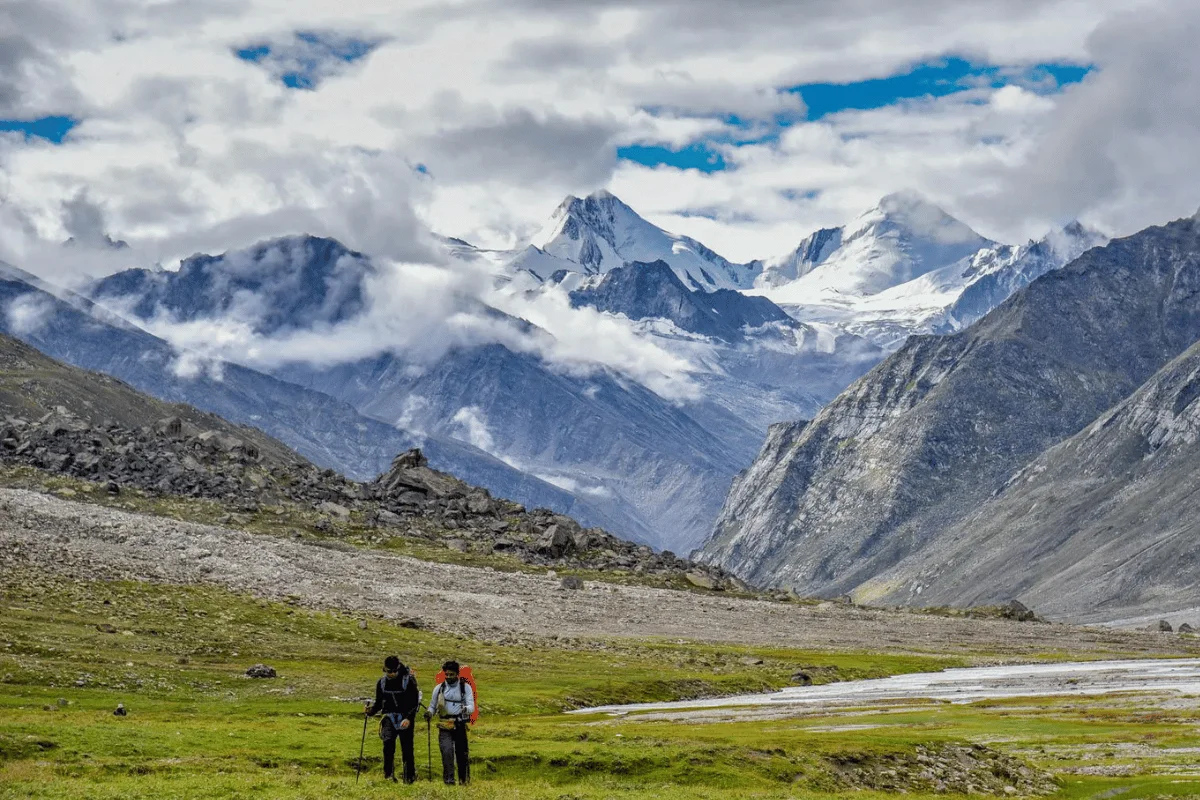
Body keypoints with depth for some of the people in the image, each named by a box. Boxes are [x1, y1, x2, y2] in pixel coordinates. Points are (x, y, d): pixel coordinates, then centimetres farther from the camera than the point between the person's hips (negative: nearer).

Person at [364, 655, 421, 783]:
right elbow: (379, 703, 16)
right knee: (388, 742, -22)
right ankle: (389, 774, -20)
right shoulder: (382, 683, 7)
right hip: (389, 717, 3)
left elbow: (414, 703, -7)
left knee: (407, 748, -2)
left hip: (405, 719, -3)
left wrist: (409, 719, -21)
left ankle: (410, 777, 11)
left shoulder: (408, 681, -6)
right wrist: (371, 711, -5)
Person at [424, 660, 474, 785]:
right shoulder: (439, 688, 10)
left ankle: (464, 779, 20)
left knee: (462, 754, 3)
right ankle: (448, 779, -17)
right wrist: (429, 713, -5)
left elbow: (471, 706, -4)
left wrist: (466, 709, -28)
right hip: (444, 727, 0)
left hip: (460, 726, 0)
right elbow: (432, 706, 19)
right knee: (447, 751, -18)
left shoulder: (465, 687, 5)